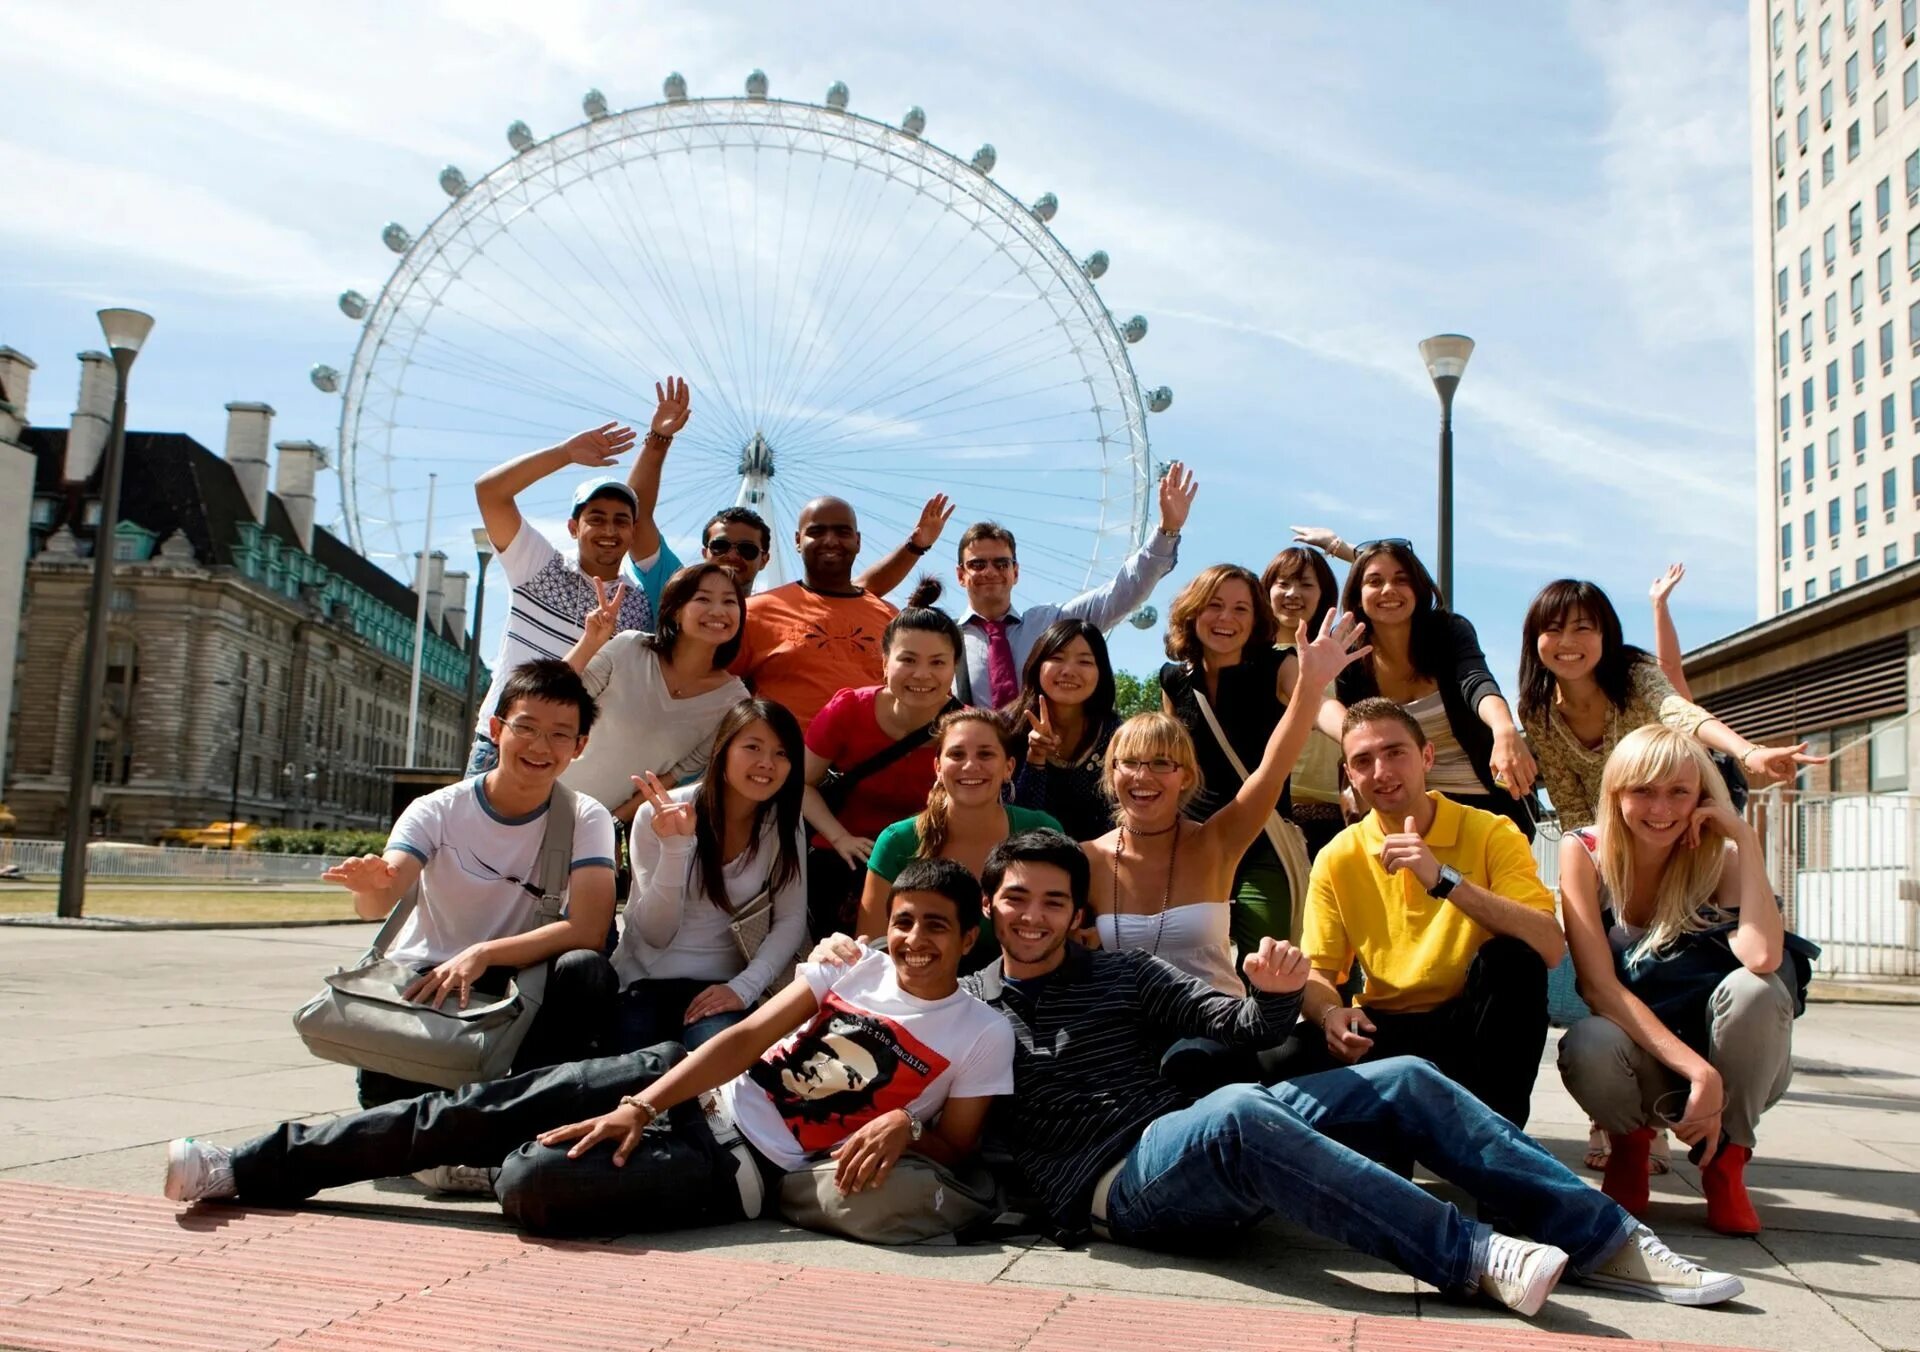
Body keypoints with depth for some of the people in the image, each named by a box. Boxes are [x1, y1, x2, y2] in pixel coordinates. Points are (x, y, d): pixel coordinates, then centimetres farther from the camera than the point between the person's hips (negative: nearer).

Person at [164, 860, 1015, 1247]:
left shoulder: (982, 1036, -3)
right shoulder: (856, 967, 7)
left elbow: (955, 1146, 0)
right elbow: (745, 1039, 0)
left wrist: (905, 1125, -22)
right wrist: (639, 1109, -11)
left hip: (746, 1168, -4)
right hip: (691, 1085, 4)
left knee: (534, 1182, -26)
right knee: (481, 1110, -10)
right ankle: (250, 1168, -1)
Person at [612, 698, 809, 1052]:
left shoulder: (784, 823, 0)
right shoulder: (658, 817, -9)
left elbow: (791, 920, -2)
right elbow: (655, 934, -12)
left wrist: (744, 988, -18)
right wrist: (674, 845, -26)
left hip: (721, 987, 1)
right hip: (645, 981, -1)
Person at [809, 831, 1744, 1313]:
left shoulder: (1125, 975, 18)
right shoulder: (963, 1000, 12)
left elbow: (1245, 1028, 11)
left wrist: (1277, 995, -12)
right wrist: (835, 959, -8)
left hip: (1203, 1160, 5)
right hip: (1113, 1184, -5)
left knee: (1404, 1082, -9)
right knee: (1233, 1113, -39)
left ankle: (1605, 1238, -9)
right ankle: (1470, 1256, -37)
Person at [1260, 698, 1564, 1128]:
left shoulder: (1491, 834, -7)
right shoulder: (1338, 858, 1)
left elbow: (1549, 947, -22)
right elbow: (1317, 972, -1)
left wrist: (1445, 879, -32)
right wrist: (1330, 1013, -25)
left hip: (1472, 1027, -1)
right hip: (1386, 1031, 1)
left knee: (1511, 958, -31)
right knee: (1280, 1061, -27)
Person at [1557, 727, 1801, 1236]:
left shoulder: (1718, 856, -10)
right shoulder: (1584, 852, -13)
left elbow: (1762, 957, -31)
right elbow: (1598, 986, -21)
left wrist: (1745, 837, -24)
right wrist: (1698, 1073, -31)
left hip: (1732, 1067, 1)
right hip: (1634, 1053, -1)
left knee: (1757, 988, -30)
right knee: (1587, 1046, -35)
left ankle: (1726, 1161, -7)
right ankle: (1628, 1143, 0)